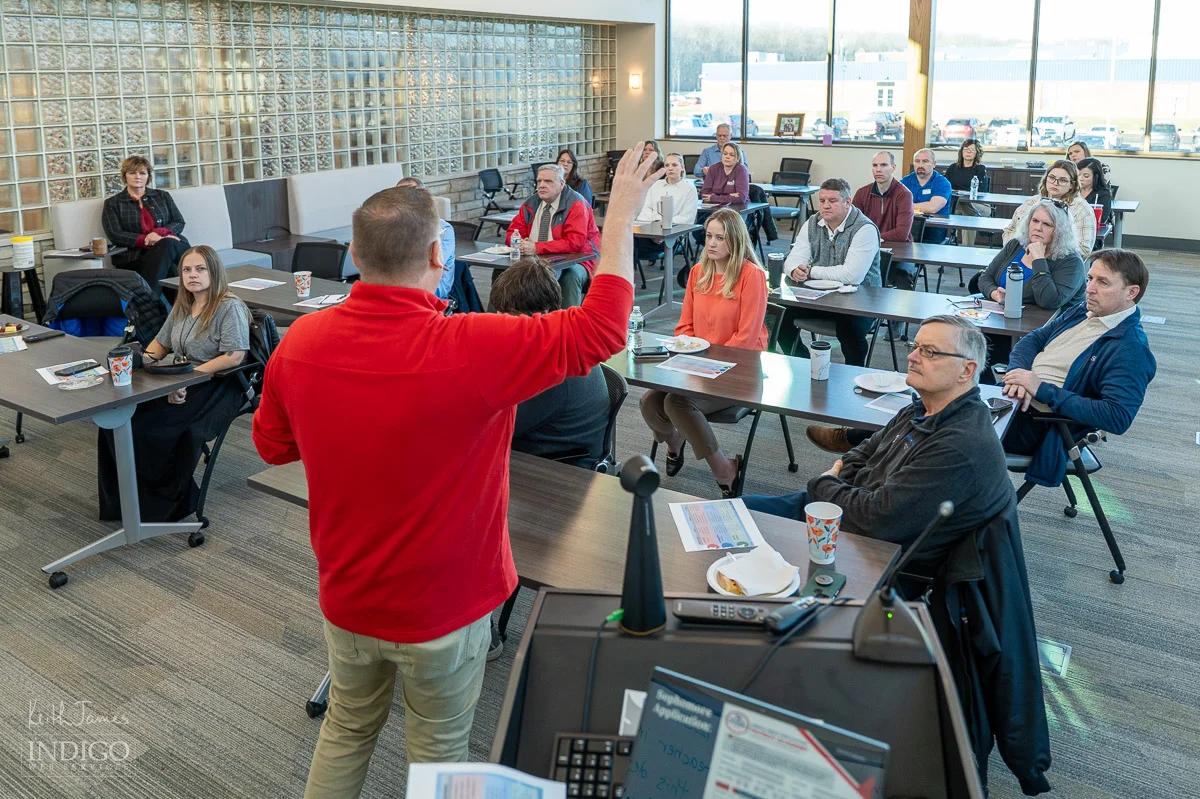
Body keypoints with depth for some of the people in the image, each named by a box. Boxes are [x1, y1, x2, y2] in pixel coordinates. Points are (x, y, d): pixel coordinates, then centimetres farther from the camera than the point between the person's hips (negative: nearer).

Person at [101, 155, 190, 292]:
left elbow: (179, 223, 12)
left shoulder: (162, 196, 24)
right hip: (134, 256, -3)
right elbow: (115, 235, 2)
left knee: (167, 245, -38)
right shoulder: (112, 203, 16)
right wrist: (146, 240, -14)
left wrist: (159, 233, -10)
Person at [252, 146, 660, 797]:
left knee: (348, 725, 28)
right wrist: (621, 216, -9)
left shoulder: (301, 343, -14)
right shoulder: (471, 351, -30)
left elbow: (272, 446, 4)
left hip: (346, 597, 4)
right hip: (442, 613, -4)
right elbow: (601, 328, -18)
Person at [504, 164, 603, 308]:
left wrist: (537, 248, -29)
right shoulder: (531, 204, 8)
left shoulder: (576, 204, -10)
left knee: (570, 275, -36)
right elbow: (512, 233, 10)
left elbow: (574, 243, -22)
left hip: (576, 261, -5)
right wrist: (520, 243, -16)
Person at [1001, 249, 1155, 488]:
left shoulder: (1131, 349, -13)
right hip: (1007, 396, 8)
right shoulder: (1080, 312, 14)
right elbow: (1032, 340, 14)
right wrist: (1018, 375, -11)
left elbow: (1118, 418, -24)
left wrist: (1043, 389, -23)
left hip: (1035, 423, -8)